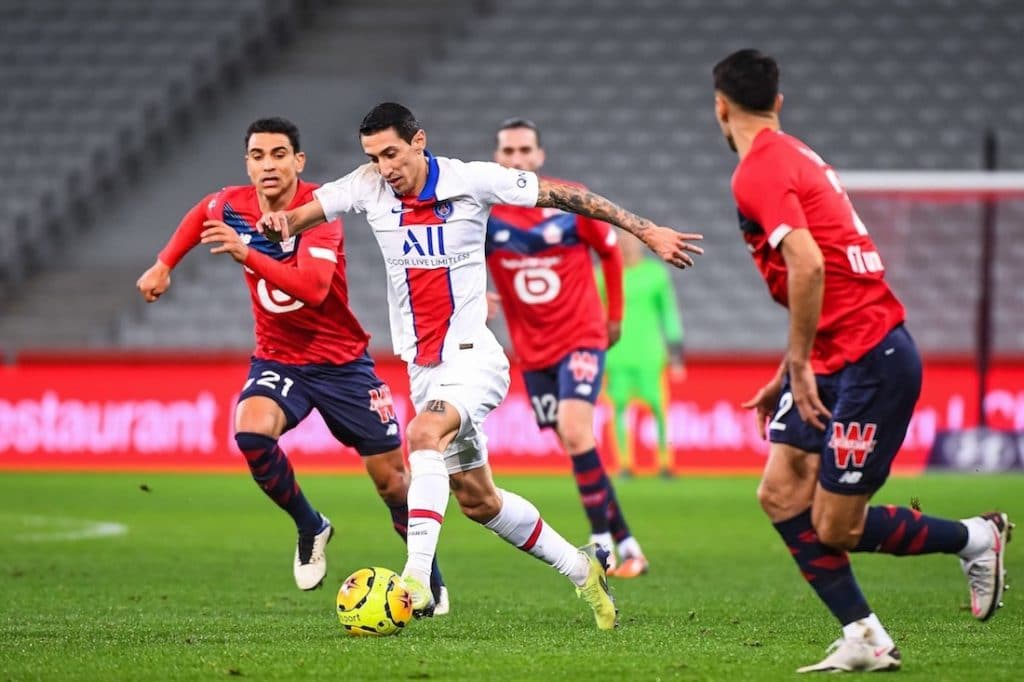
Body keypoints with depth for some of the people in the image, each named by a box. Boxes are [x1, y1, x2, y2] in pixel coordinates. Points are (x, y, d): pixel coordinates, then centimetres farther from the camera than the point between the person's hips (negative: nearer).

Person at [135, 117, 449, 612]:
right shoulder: (233, 206, -6)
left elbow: (313, 288, -37)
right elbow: (202, 213, 21)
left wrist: (245, 253, -46)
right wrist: (164, 265, 14)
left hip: (341, 361, -3)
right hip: (277, 358, 3)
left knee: (390, 477, -1)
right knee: (251, 432, -29)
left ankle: (429, 576, 24)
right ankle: (310, 528, -4)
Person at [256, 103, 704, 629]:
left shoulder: (473, 180, -11)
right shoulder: (367, 186, -2)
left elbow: (563, 195, -5)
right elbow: (304, 215, -1)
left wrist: (646, 231, -4)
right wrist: (279, 223, -27)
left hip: (473, 358, -6)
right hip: (423, 366, 6)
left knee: (423, 433, -33)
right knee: (476, 500, 12)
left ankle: (417, 580, -41)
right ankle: (581, 569, 31)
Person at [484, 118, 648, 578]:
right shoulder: (483, 212, -6)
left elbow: (610, 251, 7)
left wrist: (615, 315, 9)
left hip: (581, 336, -3)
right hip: (533, 349, 3)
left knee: (574, 431, -23)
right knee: (577, 448, 5)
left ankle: (603, 544, -15)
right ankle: (626, 545, 17)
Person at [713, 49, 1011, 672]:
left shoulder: (758, 171, -13)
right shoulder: (793, 157, 17)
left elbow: (808, 265, -27)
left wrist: (800, 365, -18)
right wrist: (786, 377, 25)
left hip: (871, 361, -10)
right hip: (837, 359, 10)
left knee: (834, 529, -4)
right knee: (781, 493, 3)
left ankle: (976, 538, 14)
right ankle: (864, 639, 2)